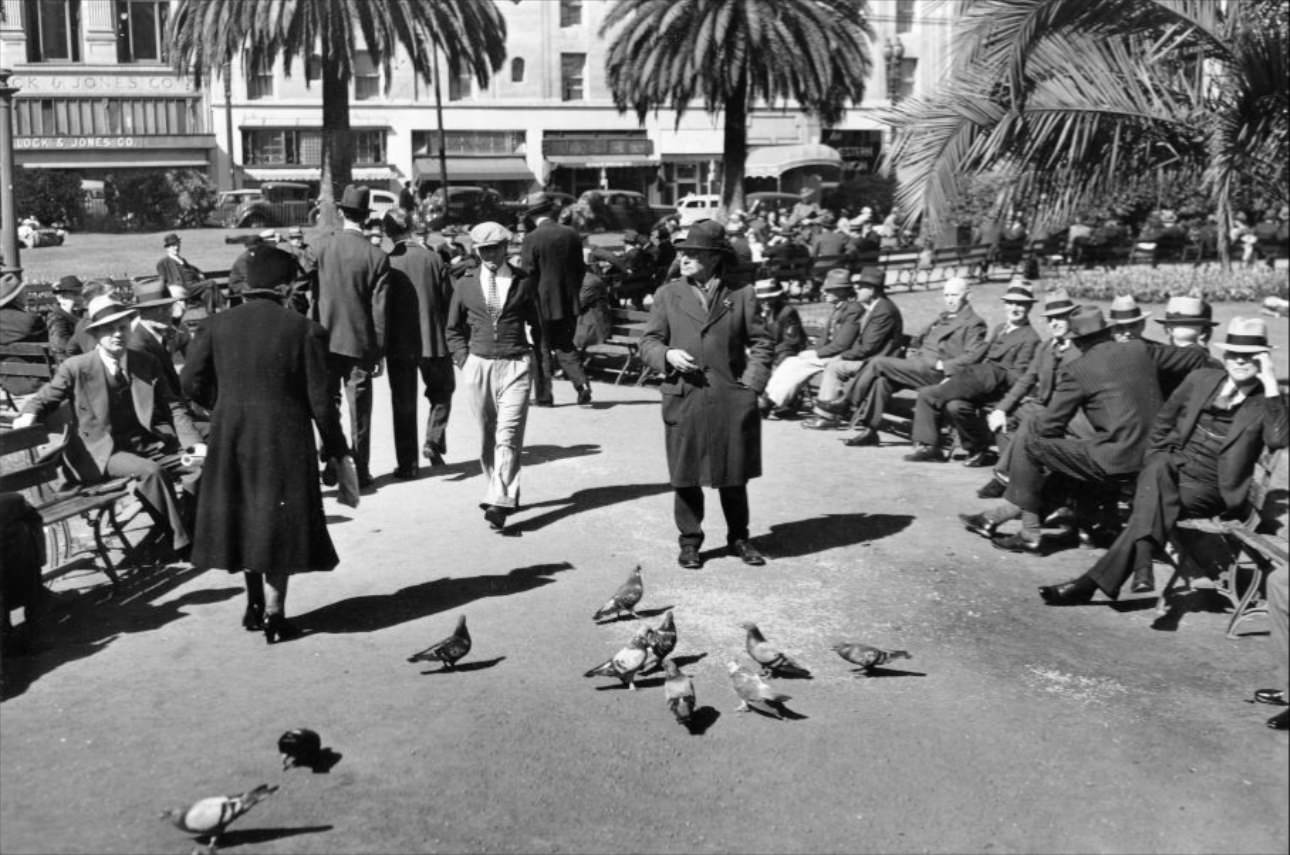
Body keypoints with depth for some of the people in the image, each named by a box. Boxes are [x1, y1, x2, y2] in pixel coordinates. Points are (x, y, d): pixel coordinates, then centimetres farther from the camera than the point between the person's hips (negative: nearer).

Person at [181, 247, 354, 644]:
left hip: (229, 437, 3)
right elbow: (320, 398, -8)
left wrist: (224, 407, 15)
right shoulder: (304, 330, -9)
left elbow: (191, 380, -3)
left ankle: (255, 605, 29)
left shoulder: (216, 326, -1)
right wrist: (337, 449, 2)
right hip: (284, 437, -3)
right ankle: (274, 615, 10)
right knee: (279, 522, 6)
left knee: (244, 515, 18)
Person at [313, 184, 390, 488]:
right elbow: (379, 310, -7)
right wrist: (379, 352, 0)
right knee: (359, 409, 6)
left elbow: (313, 296, 1)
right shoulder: (376, 257, -9)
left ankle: (331, 465, 14)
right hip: (360, 341, -2)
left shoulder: (323, 249, -5)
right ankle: (359, 471, 11)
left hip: (326, 340, 2)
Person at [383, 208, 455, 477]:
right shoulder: (433, 259, -6)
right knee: (441, 394, 21)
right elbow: (450, 301, -2)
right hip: (433, 341, 0)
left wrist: (379, 347, 5)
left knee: (403, 405, 7)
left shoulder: (386, 263, -8)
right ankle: (434, 440, 6)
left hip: (398, 345, 0)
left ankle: (406, 463, 8)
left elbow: (379, 306, -5)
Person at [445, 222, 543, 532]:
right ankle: (503, 493, 22)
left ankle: (499, 502, -16)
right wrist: (463, 360, 5)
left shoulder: (523, 281, 3)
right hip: (478, 364, 3)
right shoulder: (466, 283, 7)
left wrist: (537, 358, 7)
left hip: (515, 365, -2)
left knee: (508, 435, -13)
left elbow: (537, 324, 14)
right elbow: (453, 329, 16)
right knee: (487, 437, 8)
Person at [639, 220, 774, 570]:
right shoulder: (667, 295, 7)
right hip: (683, 401, 0)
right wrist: (667, 356, -13)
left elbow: (760, 343, 8)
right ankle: (689, 541, 21)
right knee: (686, 478, 6)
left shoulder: (741, 295, 5)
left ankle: (738, 538, 27)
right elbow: (648, 341, 8)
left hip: (732, 402, 0)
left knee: (734, 477, 10)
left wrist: (752, 385, -3)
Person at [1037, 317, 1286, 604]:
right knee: (1159, 469, -34)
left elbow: (1277, 440, -19)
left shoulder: (1267, 402, 2)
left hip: (1210, 489, -2)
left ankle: (1093, 581, -34)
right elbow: (1163, 422, 21)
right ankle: (1142, 568, -44)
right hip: (1172, 467, 3)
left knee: (1156, 503, -31)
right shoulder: (1202, 379, 12)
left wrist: (1271, 385, -19)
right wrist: (1159, 460, 8)